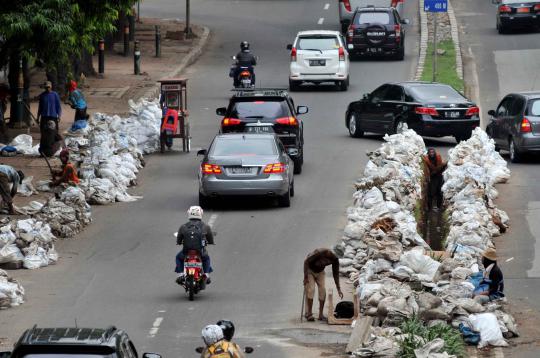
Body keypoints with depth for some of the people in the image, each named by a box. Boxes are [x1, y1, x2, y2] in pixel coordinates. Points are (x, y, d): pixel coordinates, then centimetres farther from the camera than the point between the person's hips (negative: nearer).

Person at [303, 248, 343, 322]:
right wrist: (305, 277, -25)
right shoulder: (319, 253, -37)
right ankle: (309, 314, -9)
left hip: (320, 271, 4)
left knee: (322, 291, -8)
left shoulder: (334, 259, -21)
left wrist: (338, 289, -12)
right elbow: (306, 262, -25)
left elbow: (336, 274, -10)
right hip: (309, 270, -4)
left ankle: (321, 314, -2)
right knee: (310, 290, -15)